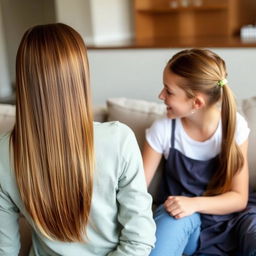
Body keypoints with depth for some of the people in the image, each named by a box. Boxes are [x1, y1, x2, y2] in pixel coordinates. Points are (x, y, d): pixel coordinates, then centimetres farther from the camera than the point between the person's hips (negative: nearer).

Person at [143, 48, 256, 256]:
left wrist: (195, 203, -27)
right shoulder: (163, 130, -12)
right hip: (184, 219, 0)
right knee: (175, 219, -34)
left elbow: (239, 198, -10)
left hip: (228, 218, 1)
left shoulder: (234, 125, -12)